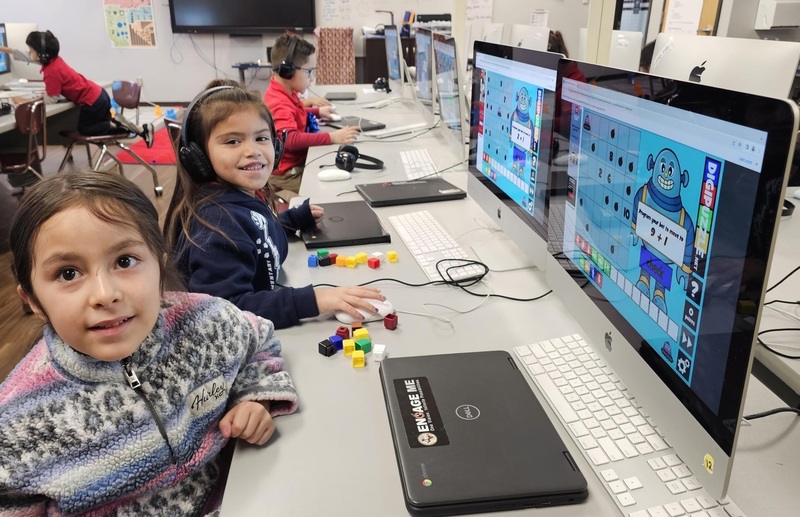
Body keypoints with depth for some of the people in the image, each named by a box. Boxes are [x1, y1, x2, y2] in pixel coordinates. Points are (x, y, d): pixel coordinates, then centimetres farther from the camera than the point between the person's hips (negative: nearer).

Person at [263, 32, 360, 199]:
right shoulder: (279, 104, -25)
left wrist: (317, 111, 19)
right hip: (288, 174, -10)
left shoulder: (284, 93, 9)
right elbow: (291, 139, -40)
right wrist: (331, 137, -42)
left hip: (299, 163, 10)